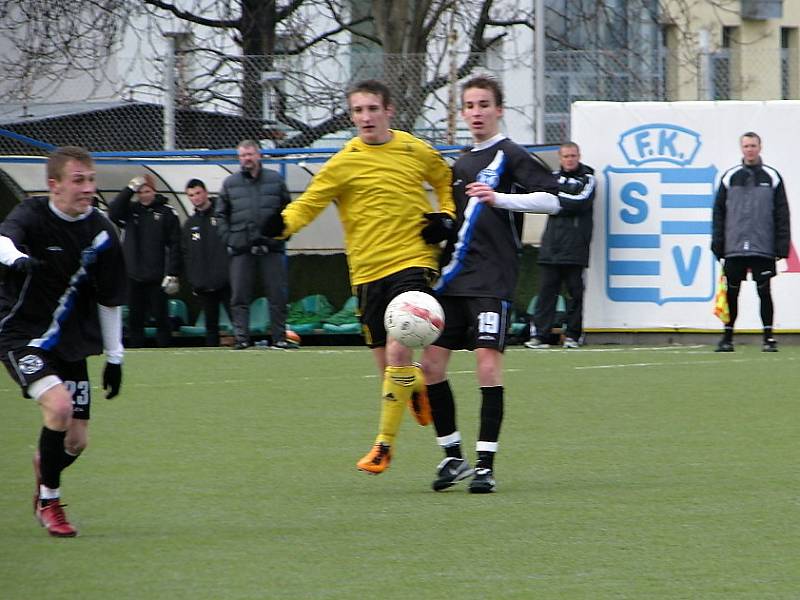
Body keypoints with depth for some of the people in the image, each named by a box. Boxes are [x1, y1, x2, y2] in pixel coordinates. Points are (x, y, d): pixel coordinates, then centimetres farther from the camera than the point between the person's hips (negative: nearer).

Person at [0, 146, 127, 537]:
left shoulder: (101, 233, -2)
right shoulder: (32, 215, -13)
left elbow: (109, 299, 8)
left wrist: (115, 357, 11)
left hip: (70, 343, 5)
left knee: (76, 440, 2)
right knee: (59, 405, -27)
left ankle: (43, 474, 39)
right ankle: (49, 502, -9)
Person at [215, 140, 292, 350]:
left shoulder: (275, 180, 8)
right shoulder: (230, 183, 9)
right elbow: (220, 214, 12)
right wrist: (228, 238, 0)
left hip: (271, 247, 0)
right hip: (241, 248, 0)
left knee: (278, 294, 0)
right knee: (239, 295, -1)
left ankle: (279, 337, 5)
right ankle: (241, 337, 1)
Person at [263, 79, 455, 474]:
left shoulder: (417, 152, 4)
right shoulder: (344, 162, -1)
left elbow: (446, 182, 24)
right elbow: (309, 203, -5)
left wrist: (446, 216, 6)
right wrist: (282, 223, -25)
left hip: (412, 263, -1)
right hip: (367, 271, 1)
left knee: (398, 352, -17)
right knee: (385, 362, 6)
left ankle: (385, 443, -6)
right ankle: (417, 387, 43)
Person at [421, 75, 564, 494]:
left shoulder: (510, 156, -3)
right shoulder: (460, 165, 19)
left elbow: (550, 199, -15)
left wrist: (498, 198, -24)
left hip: (492, 281, -7)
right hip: (454, 279, 7)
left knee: (488, 362, -14)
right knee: (431, 363, 2)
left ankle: (486, 463, -8)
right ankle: (452, 455, 15)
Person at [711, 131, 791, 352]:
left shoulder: (772, 177, 5)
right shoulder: (730, 177, 8)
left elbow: (782, 214, 5)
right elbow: (718, 212, 9)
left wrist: (782, 246, -2)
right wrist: (717, 244, 2)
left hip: (763, 249, -1)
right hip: (734, 249, 1)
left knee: (764, 292, -1)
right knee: (731, 293, 5)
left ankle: (768, 338, 4)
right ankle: (727, 338, 13)